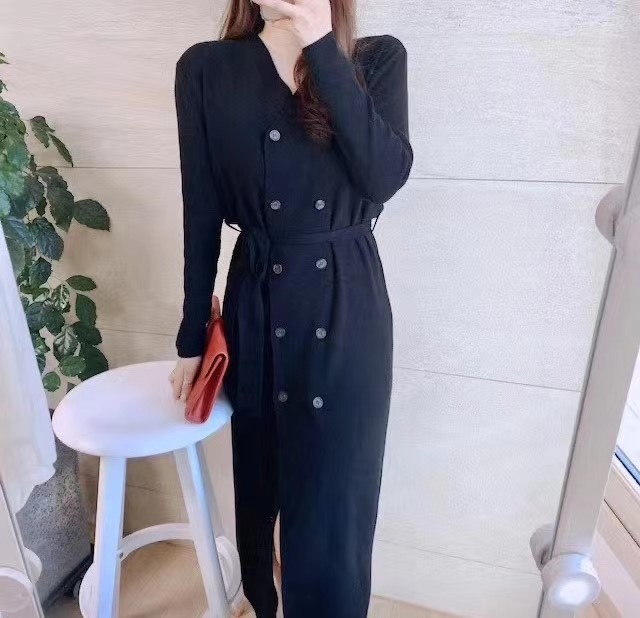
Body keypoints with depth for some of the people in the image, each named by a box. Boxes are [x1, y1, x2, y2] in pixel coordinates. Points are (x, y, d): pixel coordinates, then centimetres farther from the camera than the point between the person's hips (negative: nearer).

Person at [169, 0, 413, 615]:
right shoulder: (206, 68, 2)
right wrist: (193, 338, 4)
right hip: (257, 306, 1)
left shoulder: (379, 57, 3)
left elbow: (387, 176, -14)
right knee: (258, 485, 20)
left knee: (334, 507, 5)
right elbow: (201, 215, 1)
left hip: (349, 308, 0)